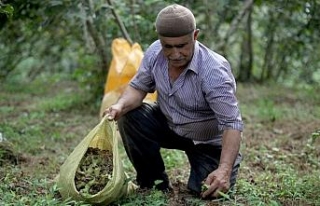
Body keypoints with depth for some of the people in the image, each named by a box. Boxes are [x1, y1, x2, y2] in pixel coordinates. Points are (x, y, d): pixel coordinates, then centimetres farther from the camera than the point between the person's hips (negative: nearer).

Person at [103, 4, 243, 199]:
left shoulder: (214, 72, -34)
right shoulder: (155, 52, -17)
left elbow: (232, 124, -36)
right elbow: (139, 86, -4)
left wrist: (224, 170, -49)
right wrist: (121, 106, -27)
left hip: (208, 141, -4)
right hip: (169, 125, 5)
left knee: (208, 192, -20)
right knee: (130, 117, -19)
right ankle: (154, 182, 0)